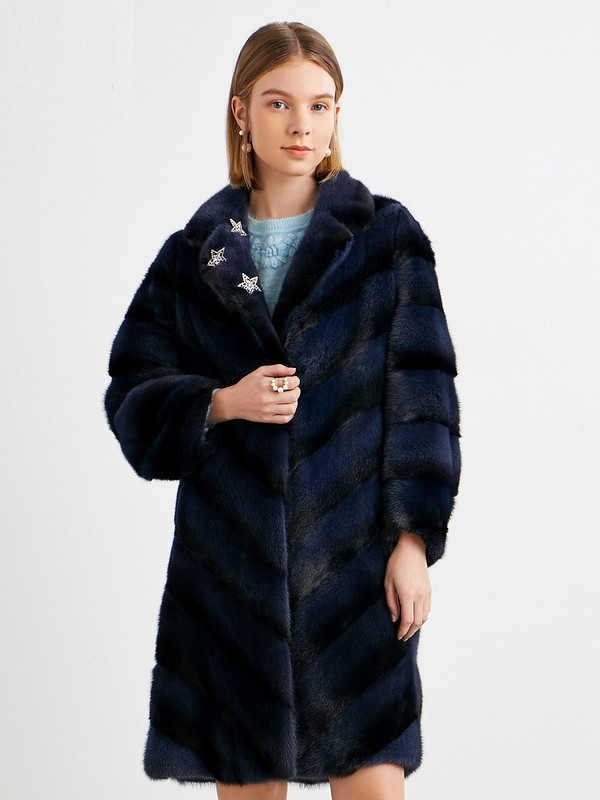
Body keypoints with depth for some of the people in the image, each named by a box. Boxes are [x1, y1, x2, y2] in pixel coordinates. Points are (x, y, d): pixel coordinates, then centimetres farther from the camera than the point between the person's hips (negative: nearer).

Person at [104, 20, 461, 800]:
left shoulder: (386, 236, 2)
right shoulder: (195, 252, 8)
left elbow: (421, 393, 0)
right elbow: (133, 393, 6)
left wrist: (413, 538, -6)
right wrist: (223, 402, -13)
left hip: (354, 556, -2)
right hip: (228, 558, 2)